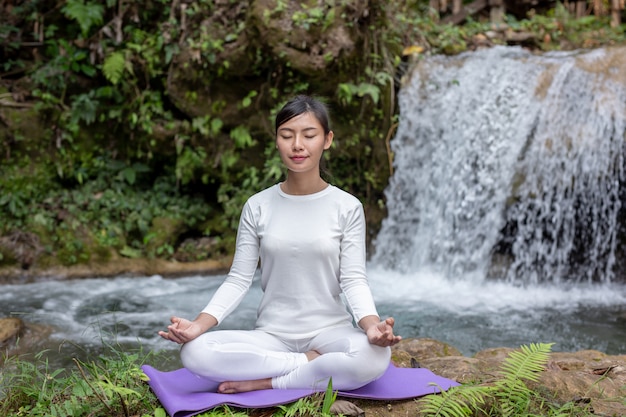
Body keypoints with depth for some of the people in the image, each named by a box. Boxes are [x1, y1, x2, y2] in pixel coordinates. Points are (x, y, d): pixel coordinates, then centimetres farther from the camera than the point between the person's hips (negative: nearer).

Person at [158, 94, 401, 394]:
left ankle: (263, 383, -18)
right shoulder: (257, 207, 3)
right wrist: (200, 323, -16)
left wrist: (371, 324, -28)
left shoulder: (347, 207, 0)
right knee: (194, 352, -27)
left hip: (329, 331, -1)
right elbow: (239, 279, 1)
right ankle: (314, 364, -15)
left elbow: (353, 279, -7)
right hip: (271, 335, 2)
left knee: (375, 356, -36)